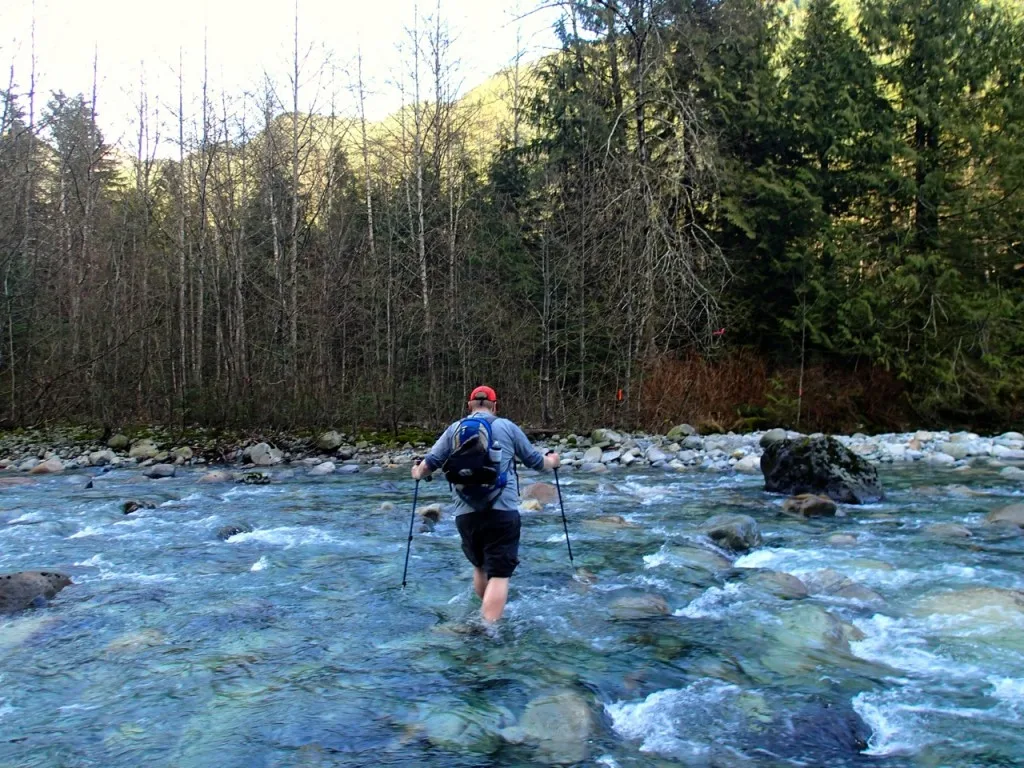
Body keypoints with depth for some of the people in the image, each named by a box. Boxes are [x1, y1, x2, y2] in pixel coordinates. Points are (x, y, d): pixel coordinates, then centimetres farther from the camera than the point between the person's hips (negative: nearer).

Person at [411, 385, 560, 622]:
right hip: (502, 511, -3)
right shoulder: (507, 427, 6)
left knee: (480, 567, 24)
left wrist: (418, 473, 31)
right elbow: (535, 461, 13)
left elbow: (430, 462, 9)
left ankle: (486, 619, 37)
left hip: (466, 513, 4)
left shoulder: (454, 429, 10)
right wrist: (552, 461, 35)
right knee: (499, 574, -3)